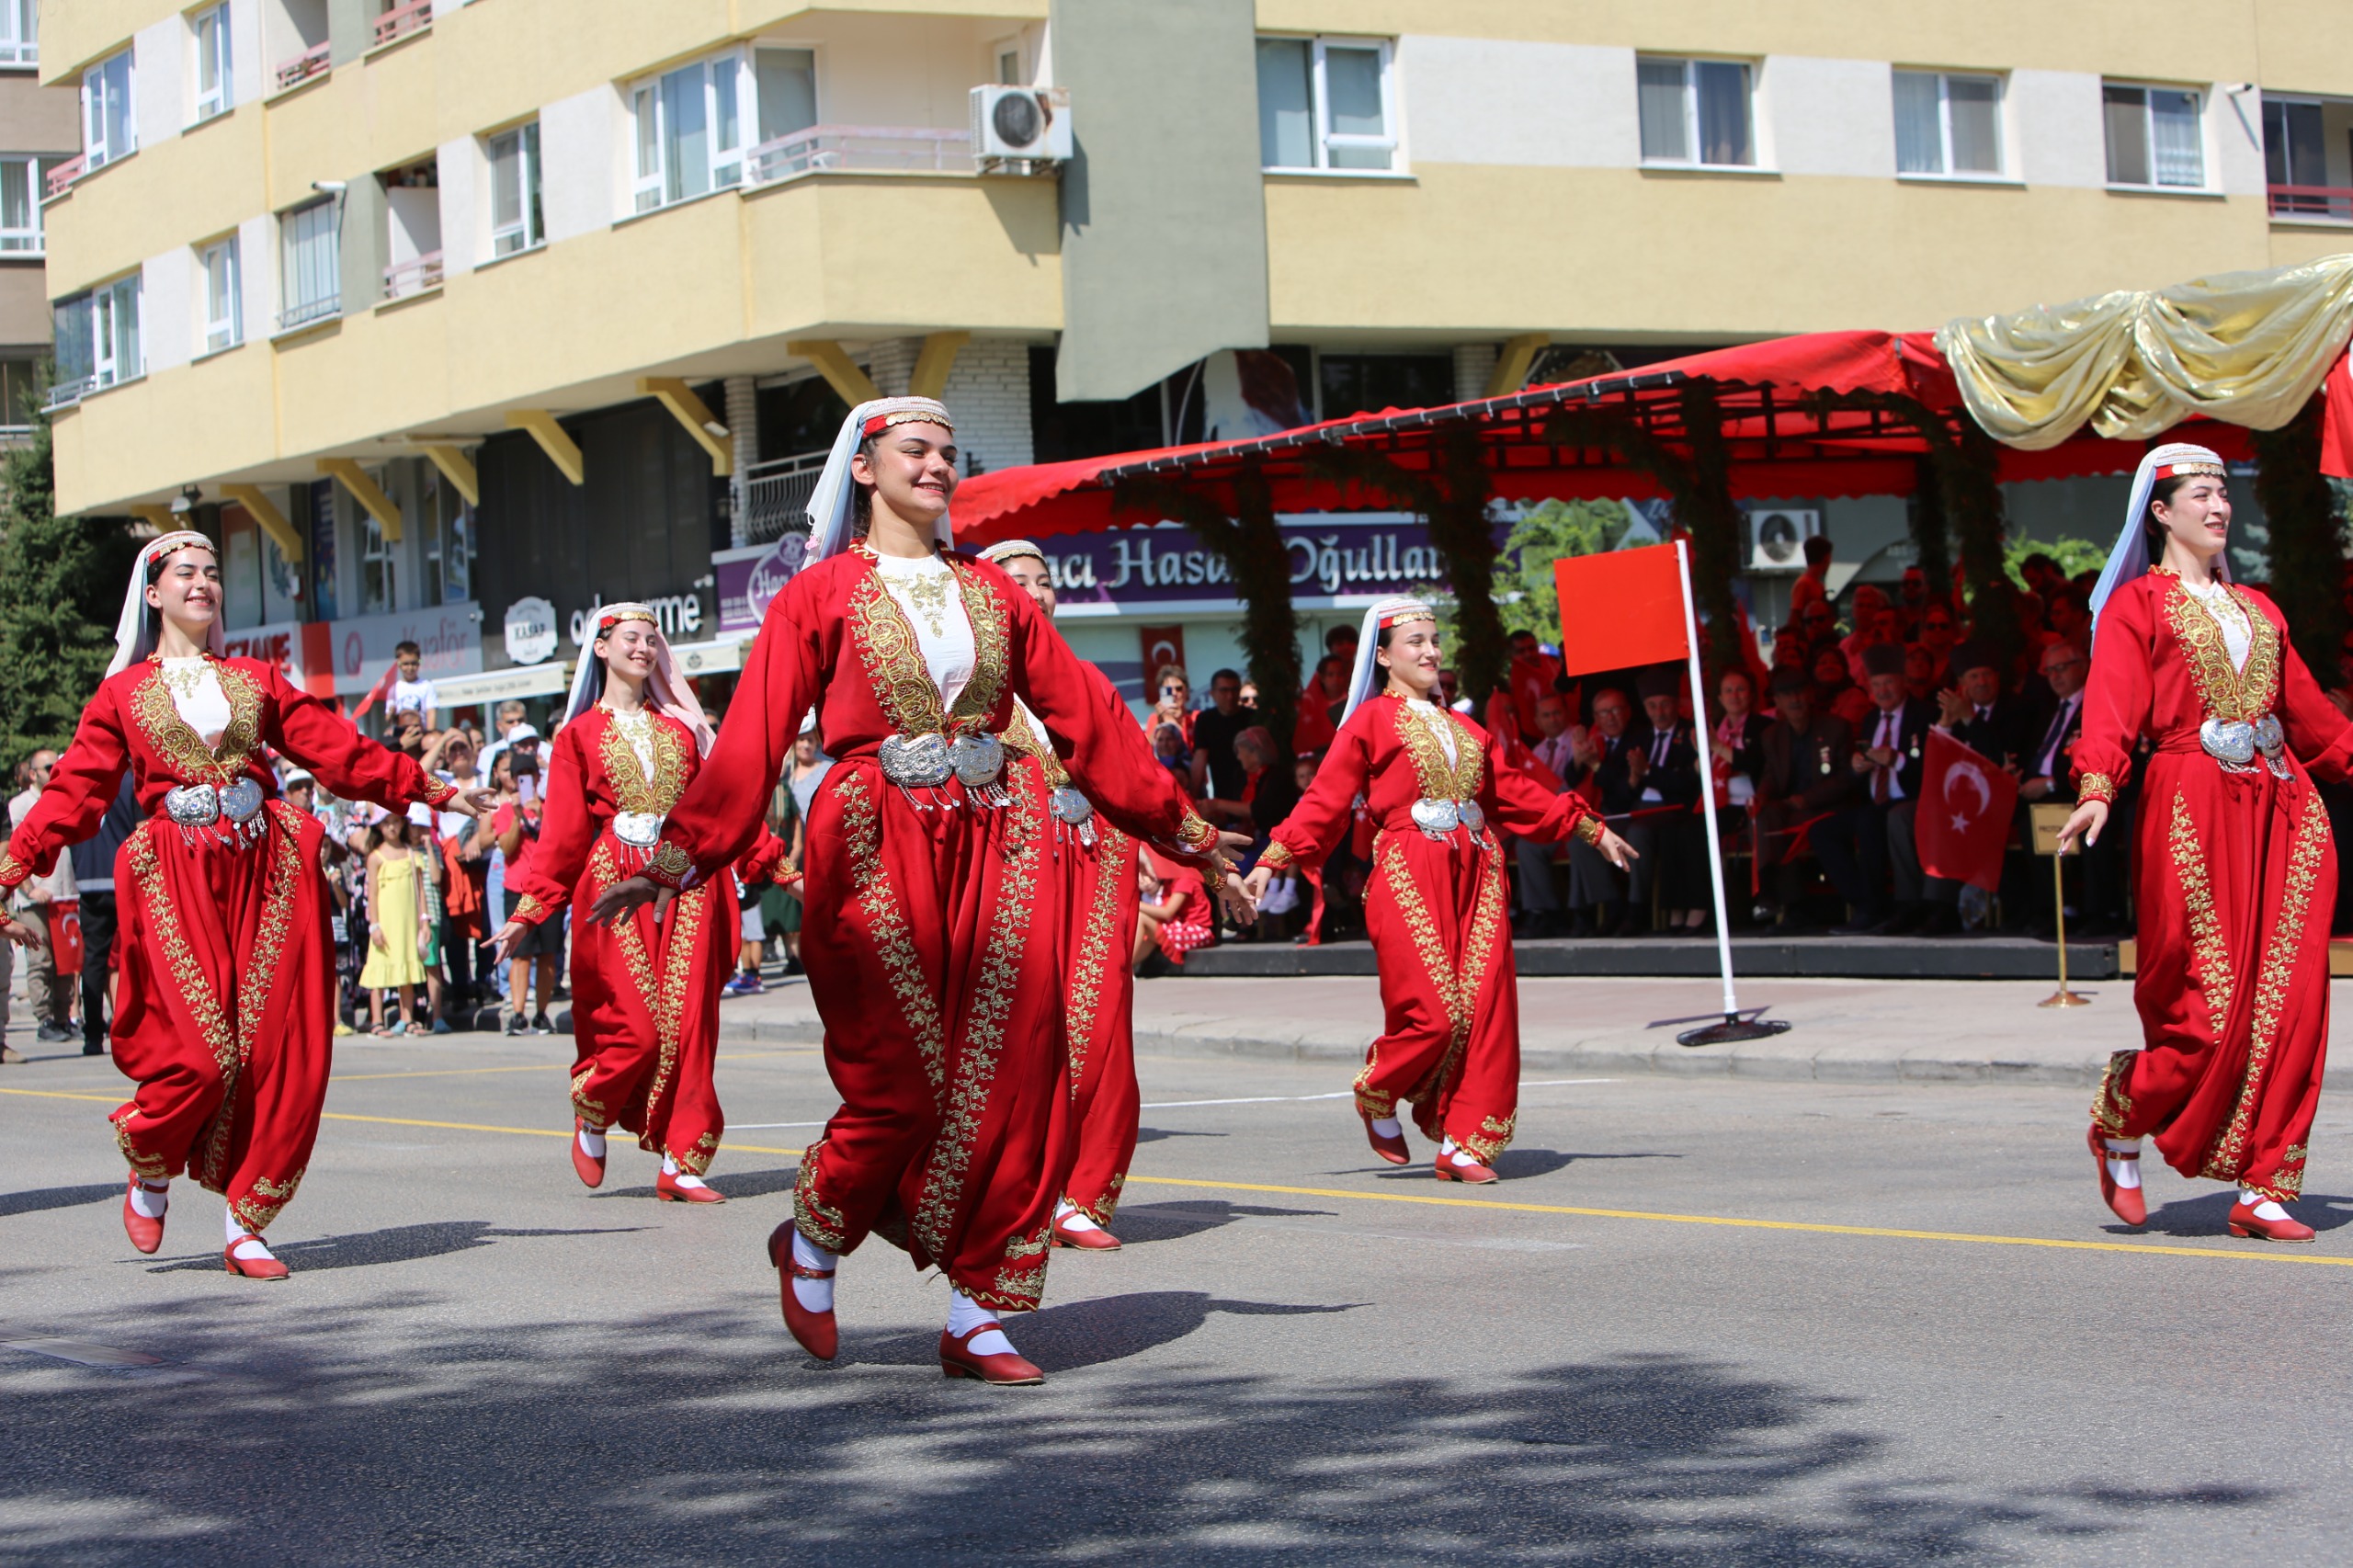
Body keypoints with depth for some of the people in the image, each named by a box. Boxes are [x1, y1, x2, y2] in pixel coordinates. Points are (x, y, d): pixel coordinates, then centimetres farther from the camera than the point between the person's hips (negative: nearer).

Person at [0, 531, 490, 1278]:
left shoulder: (255, 681, 18)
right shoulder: (123, 693, 11)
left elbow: (339, 748, 15)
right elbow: (74, 791, 5)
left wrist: (432, 791, 11)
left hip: (266, 873, 3)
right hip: (176, 880, -3)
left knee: (280, 1054, -5)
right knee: (199, 1056, -13)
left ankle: (245, 1228, 5)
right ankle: (149, 1176, 16)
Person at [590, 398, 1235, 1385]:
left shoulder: (991, 592, 14)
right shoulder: (823, 593, 2)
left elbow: (1086, 719, 14)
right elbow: (752, 739, -5)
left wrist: (1182, 829, 11)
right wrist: (676, 859, -15)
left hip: (993, 848, 4)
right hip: (877, 848, -4)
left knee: (1007, 1081, -2)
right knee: (904, 1085, -5)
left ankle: (976, 1318, 5)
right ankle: (812, 1242, 23)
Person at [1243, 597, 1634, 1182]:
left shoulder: (1463, 729, 20)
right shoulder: (1371, 721, 3)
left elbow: (1514, 792, 25)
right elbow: (1326, 802, -1)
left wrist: (1590, 829, 25)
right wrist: (1272, 860, -10)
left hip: (1475, 872, 6)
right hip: (1409, 875, -6)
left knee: (1486, 1007, -3)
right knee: (1433, 1013, -13)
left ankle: (1463, 1144, 4)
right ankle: (1376, 1100, 15)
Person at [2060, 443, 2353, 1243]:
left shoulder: (2256, 609, 21)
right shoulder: (2137, 605, 3)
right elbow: (2113, 705, -10)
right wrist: (2096, 788, -26)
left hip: (2282, 806, 6)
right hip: (2194, 805, -6)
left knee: (2288, 1002, -2)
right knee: (2211, 1007, -10)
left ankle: (2262, 1190, 3)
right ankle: (2120, 1127, 16)